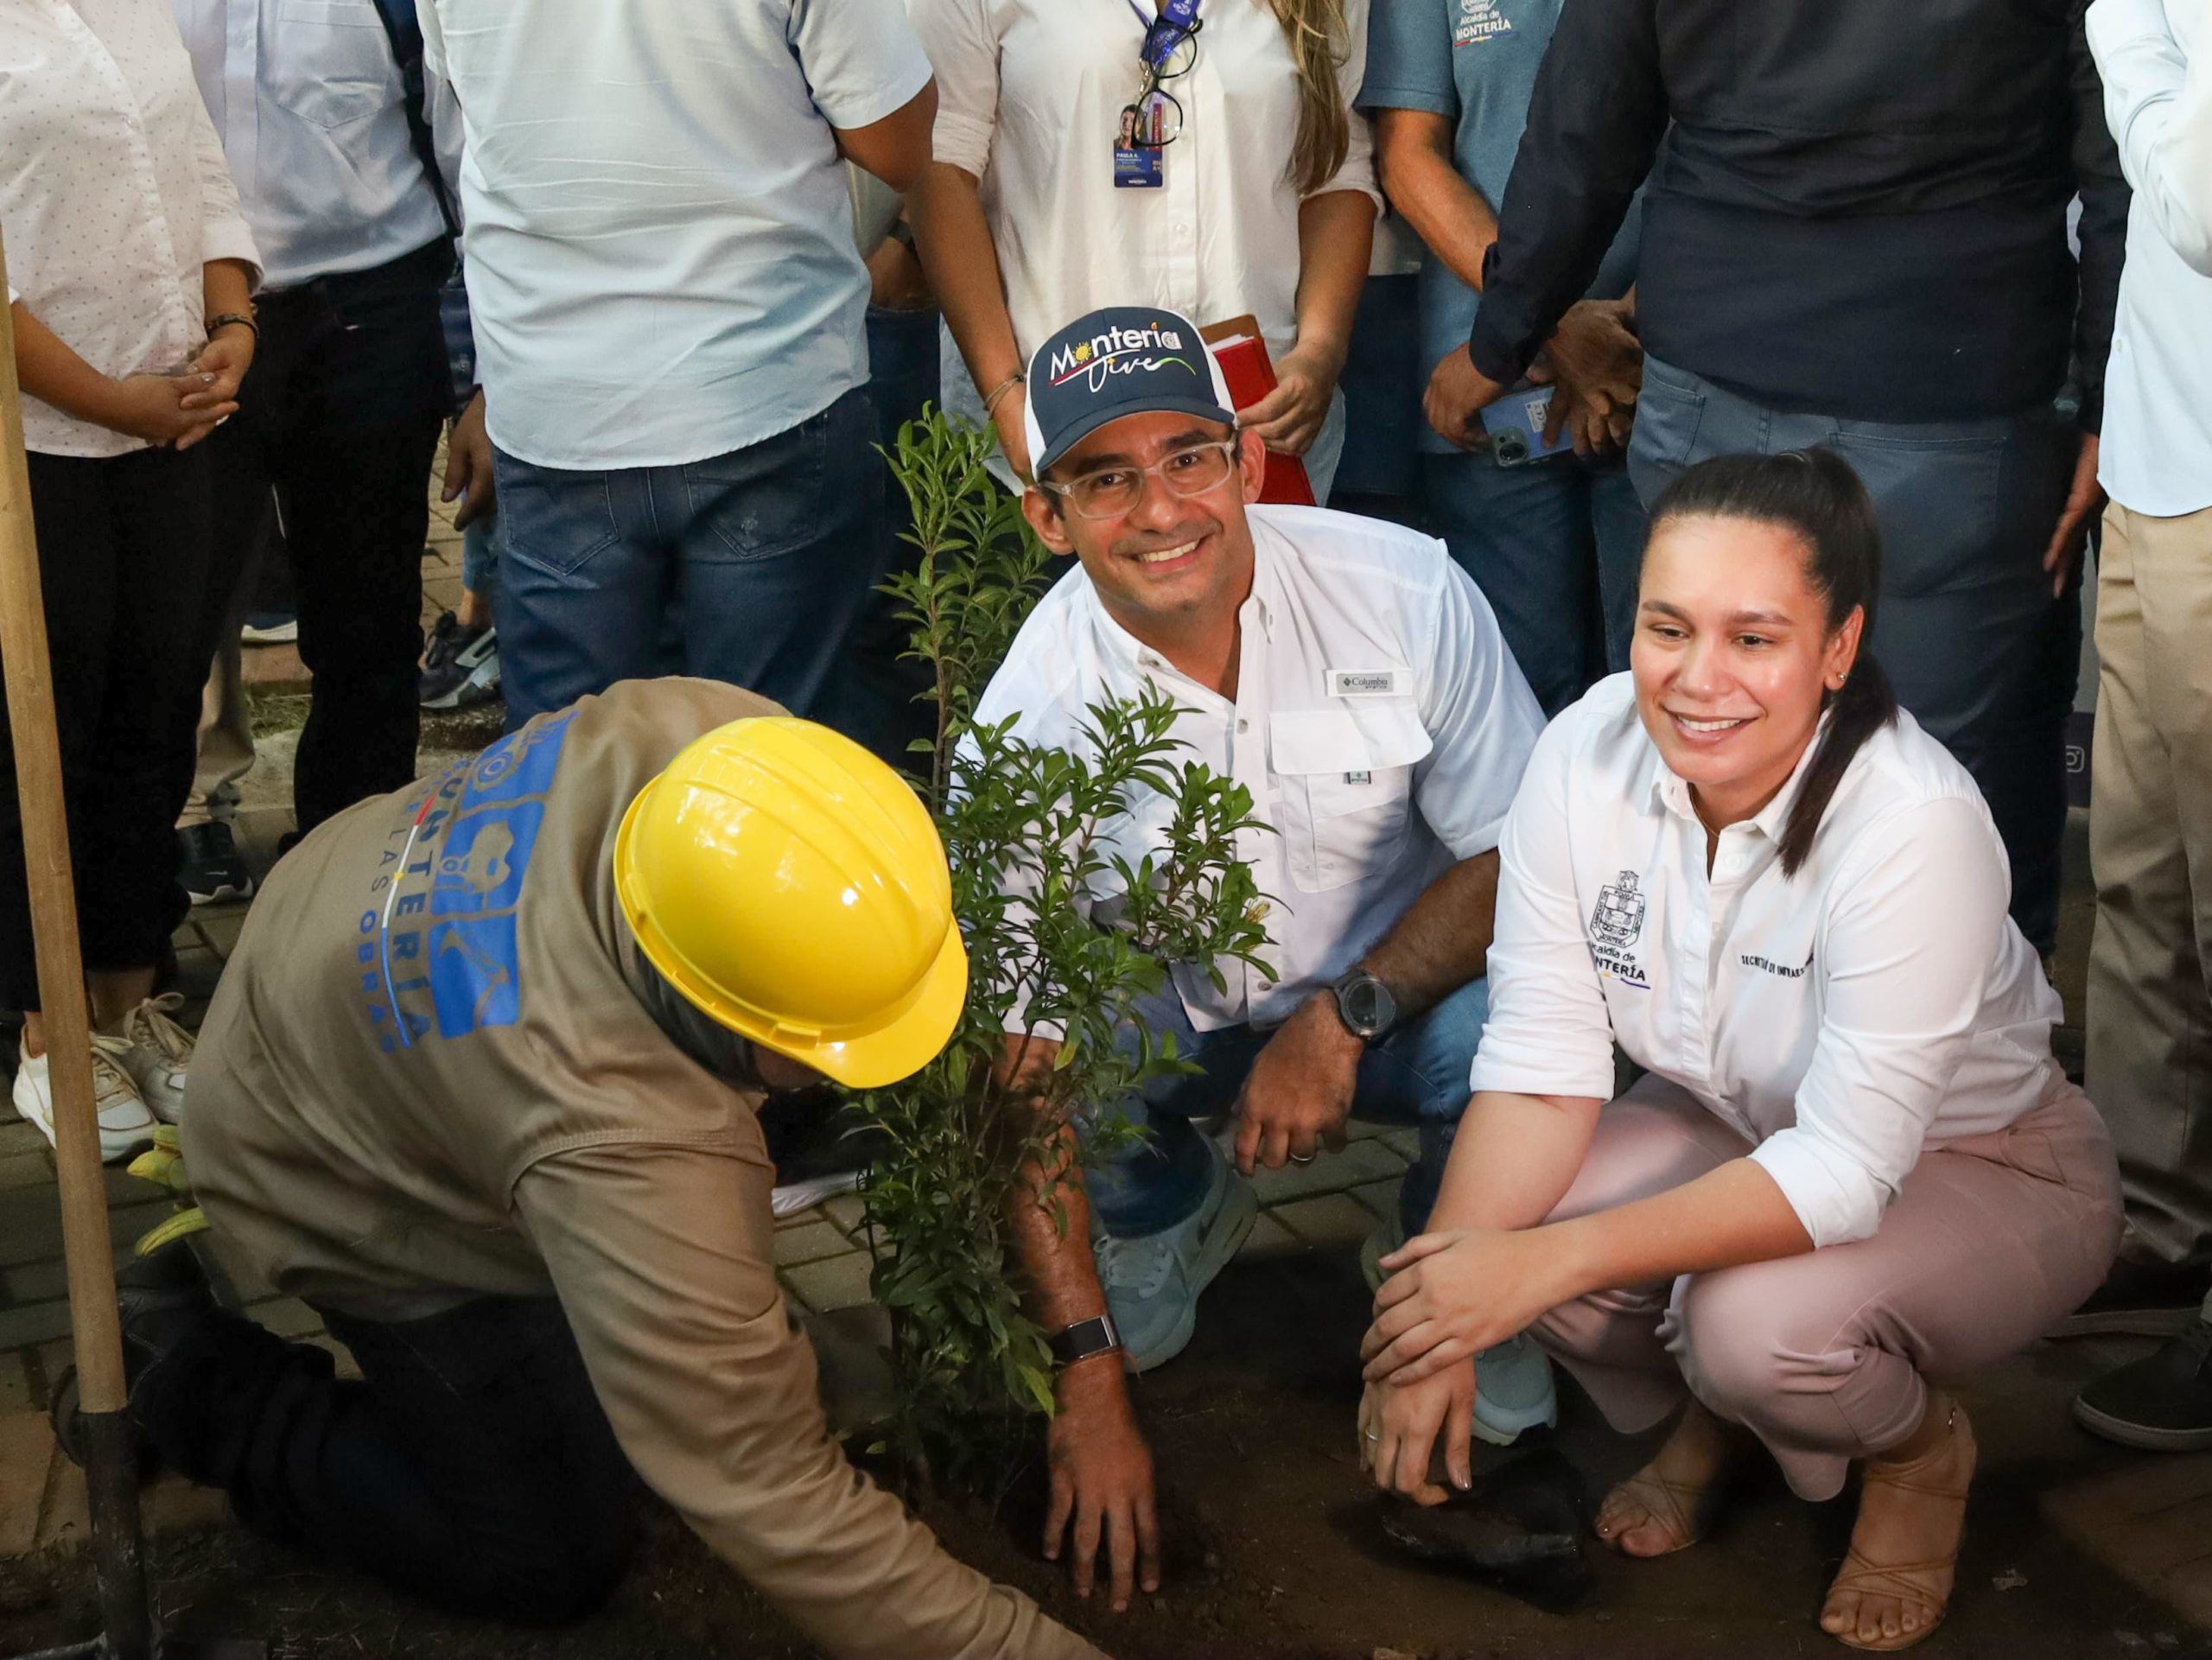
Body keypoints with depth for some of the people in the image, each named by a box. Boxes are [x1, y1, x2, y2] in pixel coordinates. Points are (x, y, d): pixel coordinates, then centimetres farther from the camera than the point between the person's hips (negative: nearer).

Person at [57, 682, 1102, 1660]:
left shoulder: (709, 739, -31)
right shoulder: (620, 1143, -48)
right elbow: (769, 1493, -41)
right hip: (344, 1189, -6)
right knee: (547, 1565, -1)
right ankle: (193, 1379, 11)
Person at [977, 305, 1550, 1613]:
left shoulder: (1406, 591, -19)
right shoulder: (1026, 731, -22)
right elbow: (1020, 1074, -20)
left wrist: (1344, 1015, -26)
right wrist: (1088, 1385, -24)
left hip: (1399, 983, 0)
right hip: (1171, 1025, 0)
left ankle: (1487, 1400, -5)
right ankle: (1181, 1217, 5)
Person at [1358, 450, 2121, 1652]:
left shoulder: (1914, 823, -34)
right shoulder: (1587, 754, -20)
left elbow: (1847, 1171, -33)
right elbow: (1544, 1059, -17)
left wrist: (1549, 1259, -41)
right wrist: (1436, 1325, -29)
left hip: (1985, 1163, -5)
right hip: (1738, 1128, 5)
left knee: (1761, 1326, -34)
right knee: (1489, 1225, -22)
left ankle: (1920, 1450, 5)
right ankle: (1705, 1418, 12)